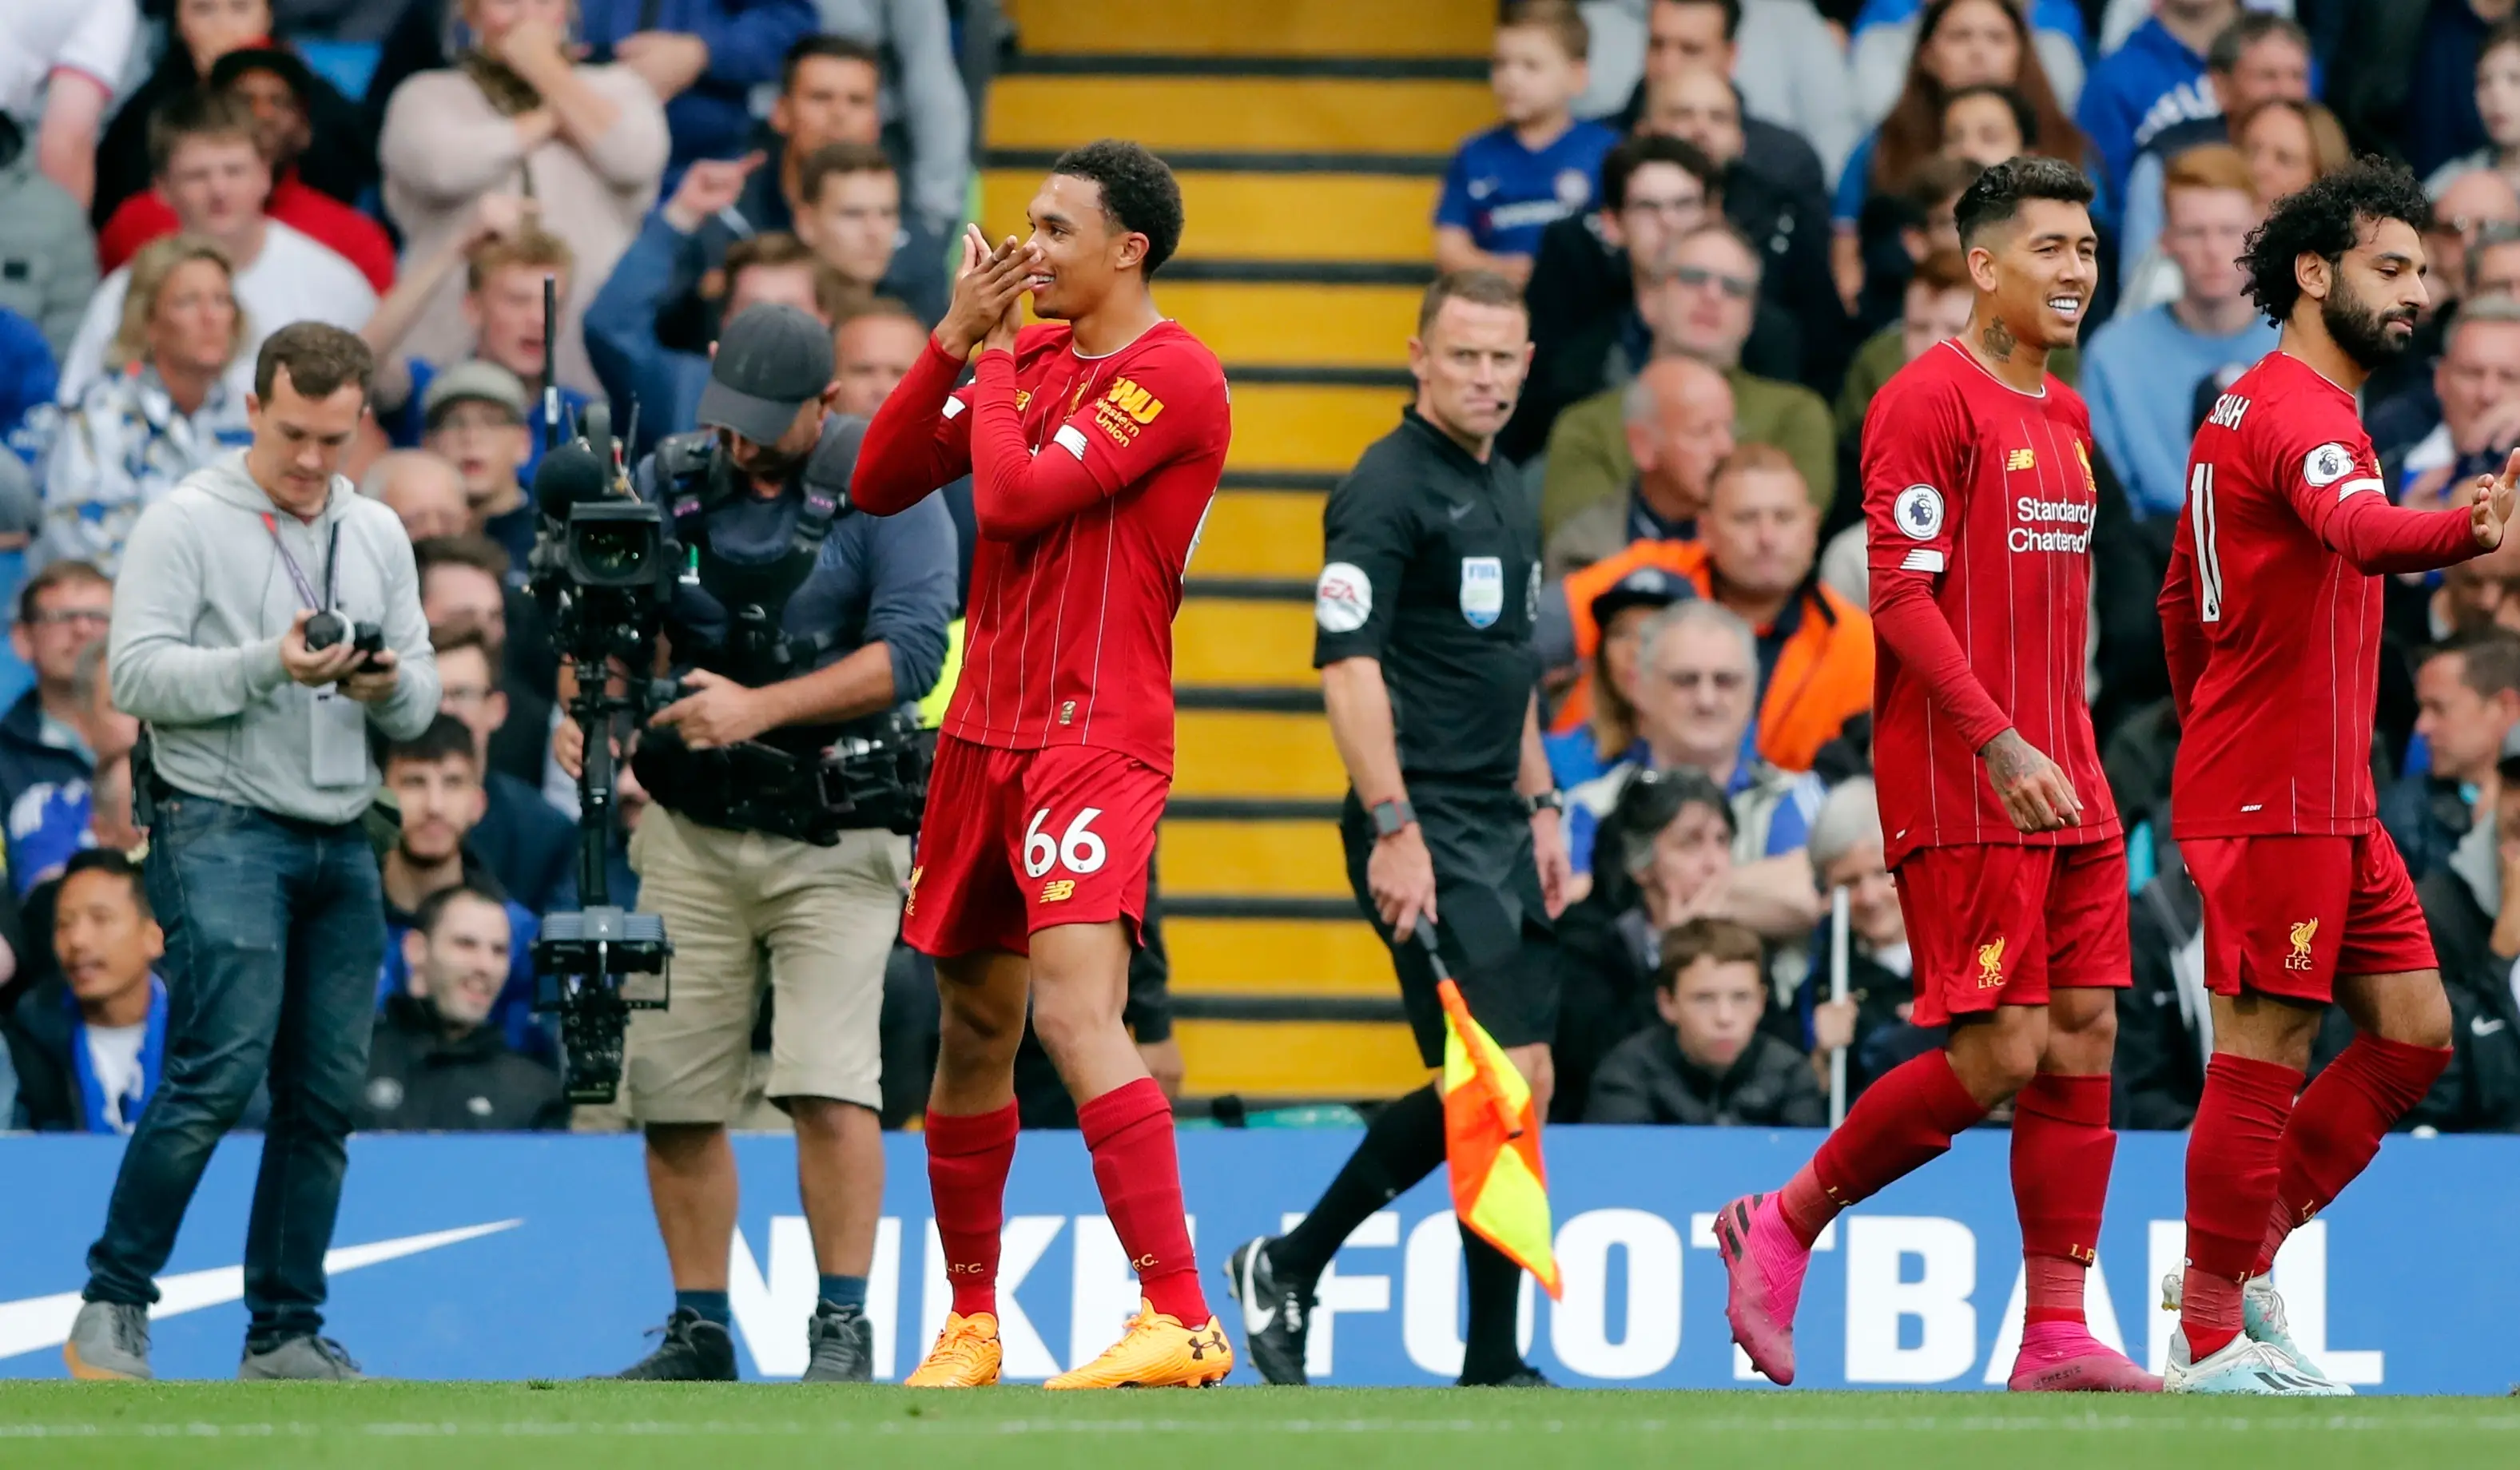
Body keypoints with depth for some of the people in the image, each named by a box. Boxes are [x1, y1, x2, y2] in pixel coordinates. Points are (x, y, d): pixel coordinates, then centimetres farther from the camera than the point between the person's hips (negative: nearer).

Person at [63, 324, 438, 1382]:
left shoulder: (378, 537, 14)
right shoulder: (186, 524, -3)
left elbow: (420, 704, 14)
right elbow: (138, 673, -11)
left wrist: (391, 686, -10)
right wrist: (270, 666, -22)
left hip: (341, 846, 6)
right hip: (221, 828, -6)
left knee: (325, 1096, 4)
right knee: (221, 1068, -17)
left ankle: (286, 1336, 12)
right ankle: (111, 1310, -8)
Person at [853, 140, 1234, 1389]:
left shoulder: (1173, 376, -10)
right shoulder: (1028, 353, 14)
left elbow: (1015, 496, -19)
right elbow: (879, 486, 11)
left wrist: (988, 368, -3)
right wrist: (956, 341, 1)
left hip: (1096, 736, -8)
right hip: (984, 727, 8)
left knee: (1075, 1011, -23)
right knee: (975, 1032, 13)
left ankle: (1180, 1321, -28)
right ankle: (969, 1322, 24)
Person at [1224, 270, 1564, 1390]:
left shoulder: (1504, 493, 16)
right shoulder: (1388, 488, -12)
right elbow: (1348, 664, -19)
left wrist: (1540, 806, 20)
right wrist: (1393, 827, -25)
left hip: (1496, 832, 9)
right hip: (1427, 835, -9)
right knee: (1507, 1077, -11)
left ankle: (1288, 1266, 23)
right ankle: (1493, 1364, -5)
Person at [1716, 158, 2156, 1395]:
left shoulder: (2065, 418, 17)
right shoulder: (1931, 401, -10)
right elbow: (1901, 595, -16)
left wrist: (2073, 753, 16)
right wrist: (2000, 745, -23)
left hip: (2063, 784, 8)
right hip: (1960, 788, -8)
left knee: (2084, 1036, 2)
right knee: (2001, 1048, -11)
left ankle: (2057, 1337, 3)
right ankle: (1782, 1227, 6)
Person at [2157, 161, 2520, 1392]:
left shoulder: (2247, 410, 18)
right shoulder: (2297, 412, -15)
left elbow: (2182, 600, 26)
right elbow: (2362, 533, -37)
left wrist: (2209, 732, 31)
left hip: (2329, 803, 10)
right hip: (2275, 801, -10)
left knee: (2413, 1034, 9)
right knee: (2264, 1050, -6)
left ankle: (2238, 1260, 16)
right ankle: (2214, 1340, -1)